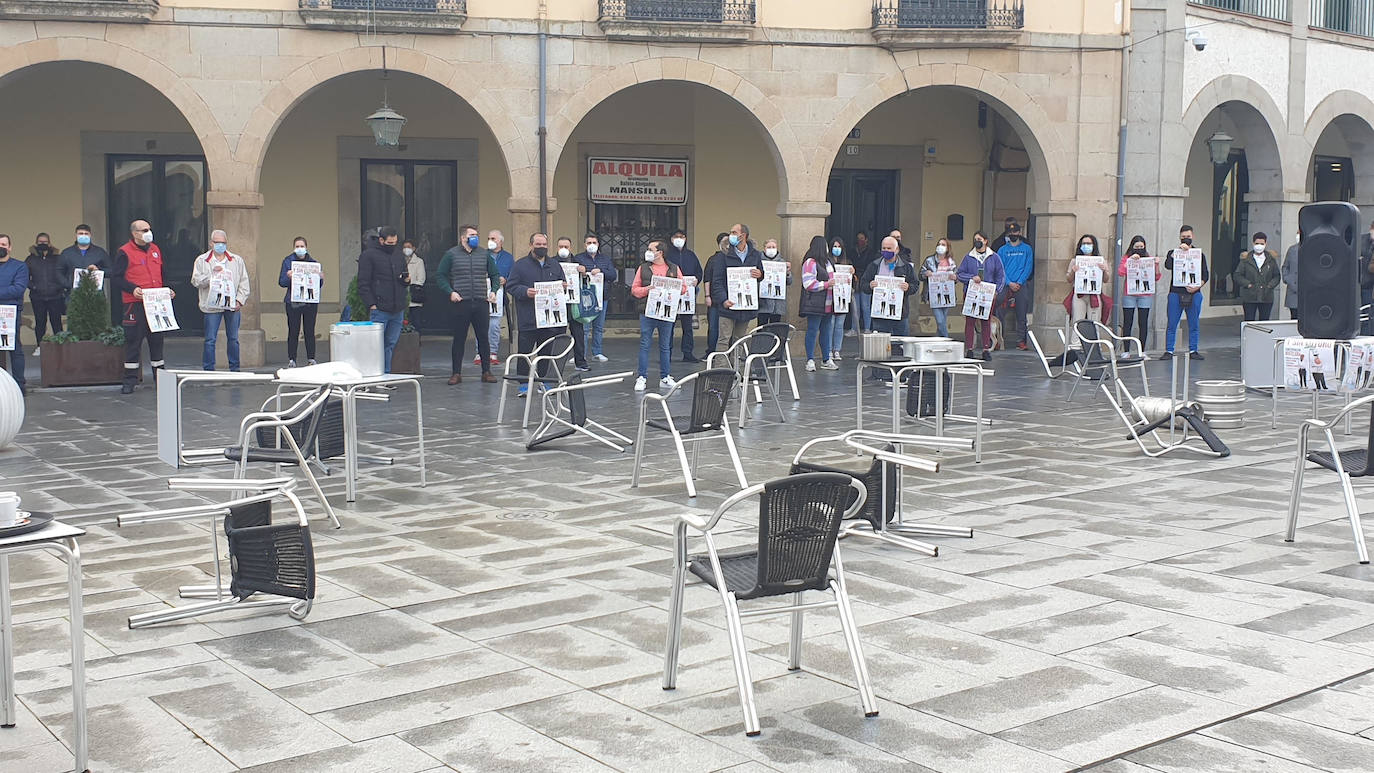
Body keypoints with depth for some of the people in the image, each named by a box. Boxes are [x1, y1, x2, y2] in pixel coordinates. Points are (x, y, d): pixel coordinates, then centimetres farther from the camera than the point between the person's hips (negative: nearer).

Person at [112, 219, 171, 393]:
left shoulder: (155, 250, 15)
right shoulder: (124, 253, -4)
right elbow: (115, 279, -7)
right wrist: (133, 289, -20)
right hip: (135, 305, -6)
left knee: (157, 340, 10)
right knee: (133, 341, -2)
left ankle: (159, 377, 18)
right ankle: (130, 381, 3)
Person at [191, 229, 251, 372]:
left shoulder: (237, 261, 12)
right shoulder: (202, 261, 6)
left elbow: (244, 282, 9)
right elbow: (196, 281, -3)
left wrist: (240, 300, -1)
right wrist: (212, 275, -14)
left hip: (232, 306, 2)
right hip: (212, 306, -2)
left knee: (233, 339, 8)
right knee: (210, 340, -3)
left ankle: (234, 369, 17)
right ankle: (208, 370, 2)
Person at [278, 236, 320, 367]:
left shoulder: (313, 262, 10)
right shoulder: (287, 261, 4)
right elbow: (281, 282, 0)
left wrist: (320, 278, -10)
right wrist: (289, 277, -20)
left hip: (310, 301, 2)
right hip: (293, 301, -2)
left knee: (310, 331, 3)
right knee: (293, 331, -2)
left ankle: (311, 359, 9)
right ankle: (291, 360, 3)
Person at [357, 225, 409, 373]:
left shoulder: (398, 254, 16)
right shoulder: (368, 255, -3)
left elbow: (404, 276, 27)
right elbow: (363, 284, -6)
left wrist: (406, 280, 2)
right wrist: (371, 305, -13)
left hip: (398, 310, 6)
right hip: (379, 310, -6)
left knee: (391, 345, 8)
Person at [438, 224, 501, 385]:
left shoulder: (485, 254, 11)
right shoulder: (451, 254, 3)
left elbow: (495, 275, 18)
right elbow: (440, 277, 4)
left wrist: (494, 290, 2)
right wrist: (450, 292, -9)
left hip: (482, 303, 2)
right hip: (461, 303, -2)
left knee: (484, 337, 4)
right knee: (459, 338, 2)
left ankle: (486, 372, 13)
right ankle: (456, 373, 9)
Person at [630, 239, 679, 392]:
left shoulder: (673, 268, 6)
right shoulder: (643, 268, 6)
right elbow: (634, 289, 4)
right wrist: (647, 289, -13)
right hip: (647, 312, -1)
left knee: (665, 346, 8)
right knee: (644, 345, -1)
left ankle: (665, 378, 16)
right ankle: (642, 378, 4)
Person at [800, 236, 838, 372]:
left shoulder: (828, 262, 18)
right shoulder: (810, 263, -12)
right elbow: (808, 284, -19)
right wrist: (826, 284, -18)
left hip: (828, 305, 9)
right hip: (815, 304, -9)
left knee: (826, 331, 12)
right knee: (812, 331, -4)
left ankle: (826, 359, 19)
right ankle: (810, 360, -1)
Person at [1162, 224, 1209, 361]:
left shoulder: (1199, 254, 13)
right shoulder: (1173, 253, 11)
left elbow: (1206, 275, 8)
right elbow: (1168, 265, -11)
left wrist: (1197, 286, -8)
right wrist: (1178, 250, -15)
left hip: (1194, 293, 1)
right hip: (1176, 292, -1)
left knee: (1194, 324, 4)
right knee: (1172, 324, -3)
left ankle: (1193, 351, 12)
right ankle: (1169, 351, 2)